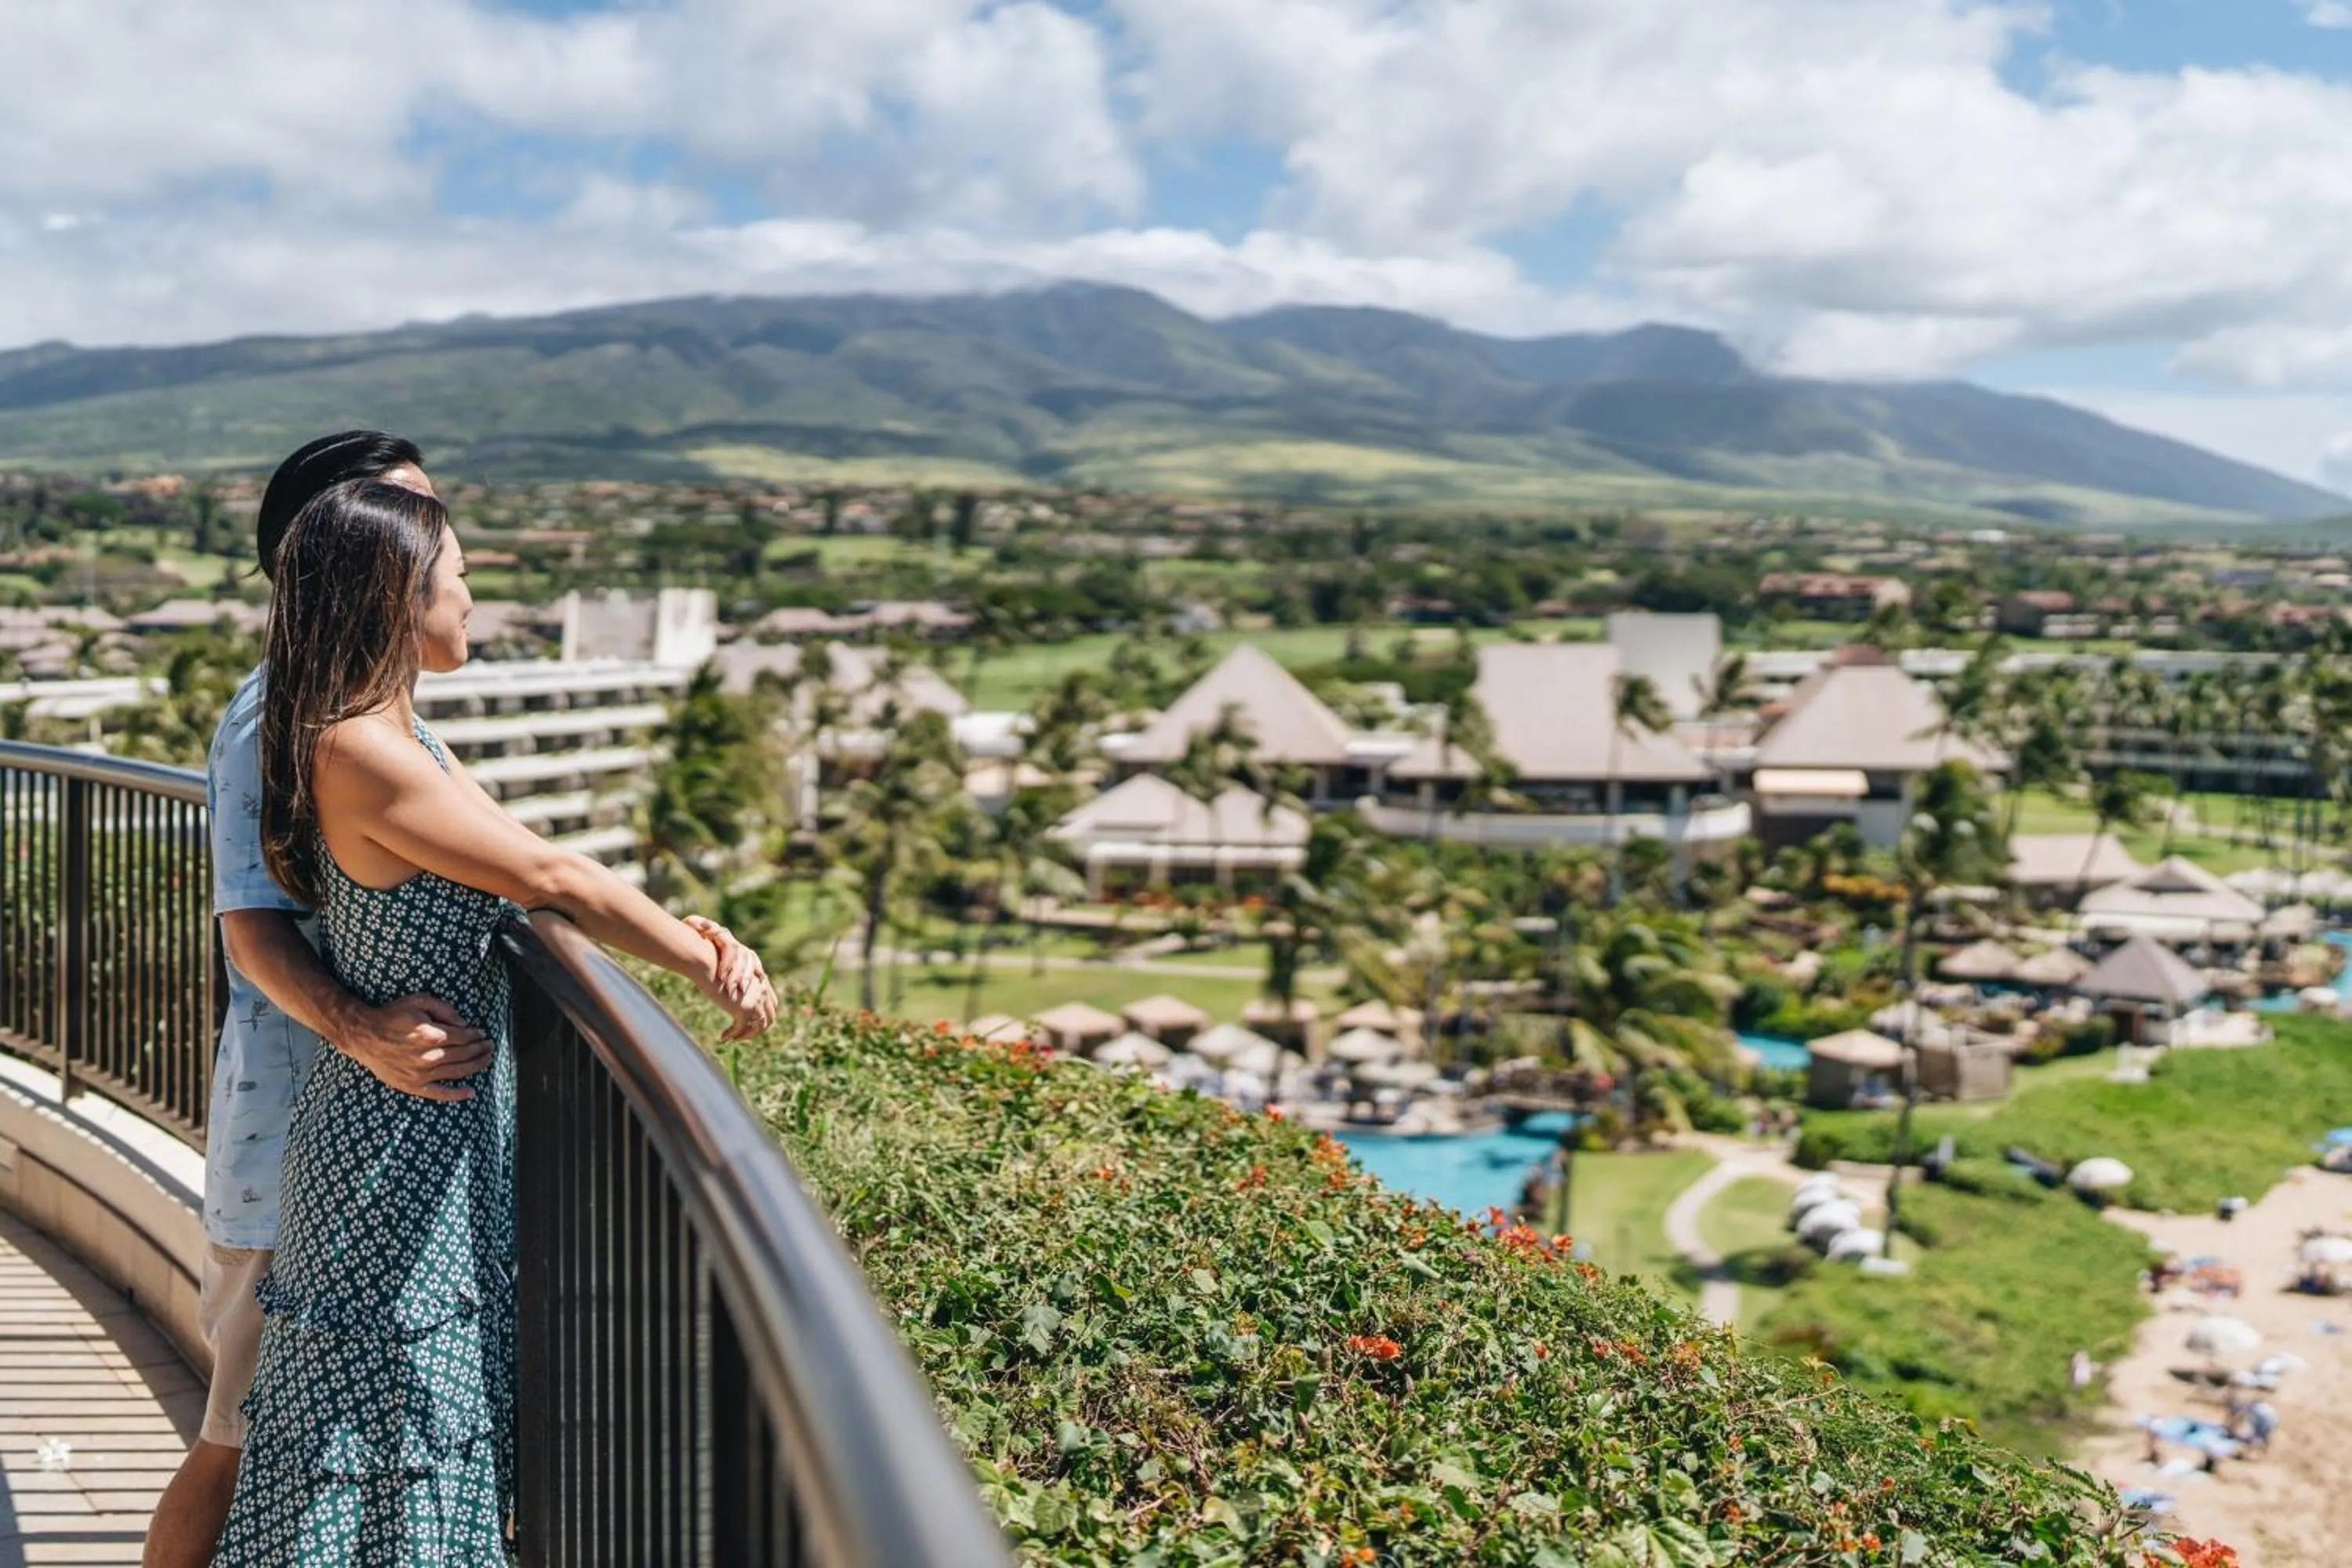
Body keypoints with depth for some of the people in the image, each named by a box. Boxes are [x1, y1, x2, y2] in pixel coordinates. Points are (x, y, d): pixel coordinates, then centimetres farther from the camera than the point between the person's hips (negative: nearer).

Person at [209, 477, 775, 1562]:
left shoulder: (402, 739, 10)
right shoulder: (363, 752, -21)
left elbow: (531, 886, 11)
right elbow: (554, 880, -20)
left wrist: (693, 936, 1)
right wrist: (711, 969, -12)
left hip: (444, 1136, 9)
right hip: (404, 1146, -9)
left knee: (435, 1427, 18)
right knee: (389, 1430, 3)